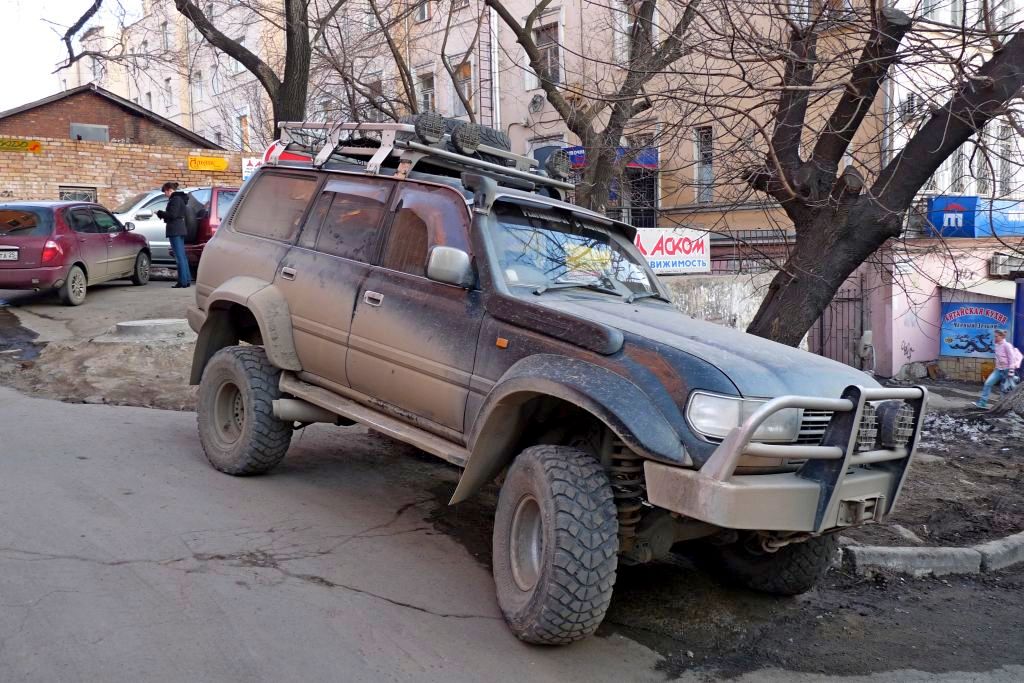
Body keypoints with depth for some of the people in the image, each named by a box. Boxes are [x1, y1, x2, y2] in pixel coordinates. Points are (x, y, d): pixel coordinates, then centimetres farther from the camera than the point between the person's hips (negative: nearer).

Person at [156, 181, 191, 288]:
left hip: (175, 231, -11)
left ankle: (183, 281, -10)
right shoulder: (180, 198, 19)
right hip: (180, 229, 11)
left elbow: (172, 214, -20)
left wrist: (160, 213, -7)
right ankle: (187, 280, 16)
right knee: (182, 256, 13)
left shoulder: (175, 199, -13)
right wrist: (162, 214, 13)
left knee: (179, 256, -10)